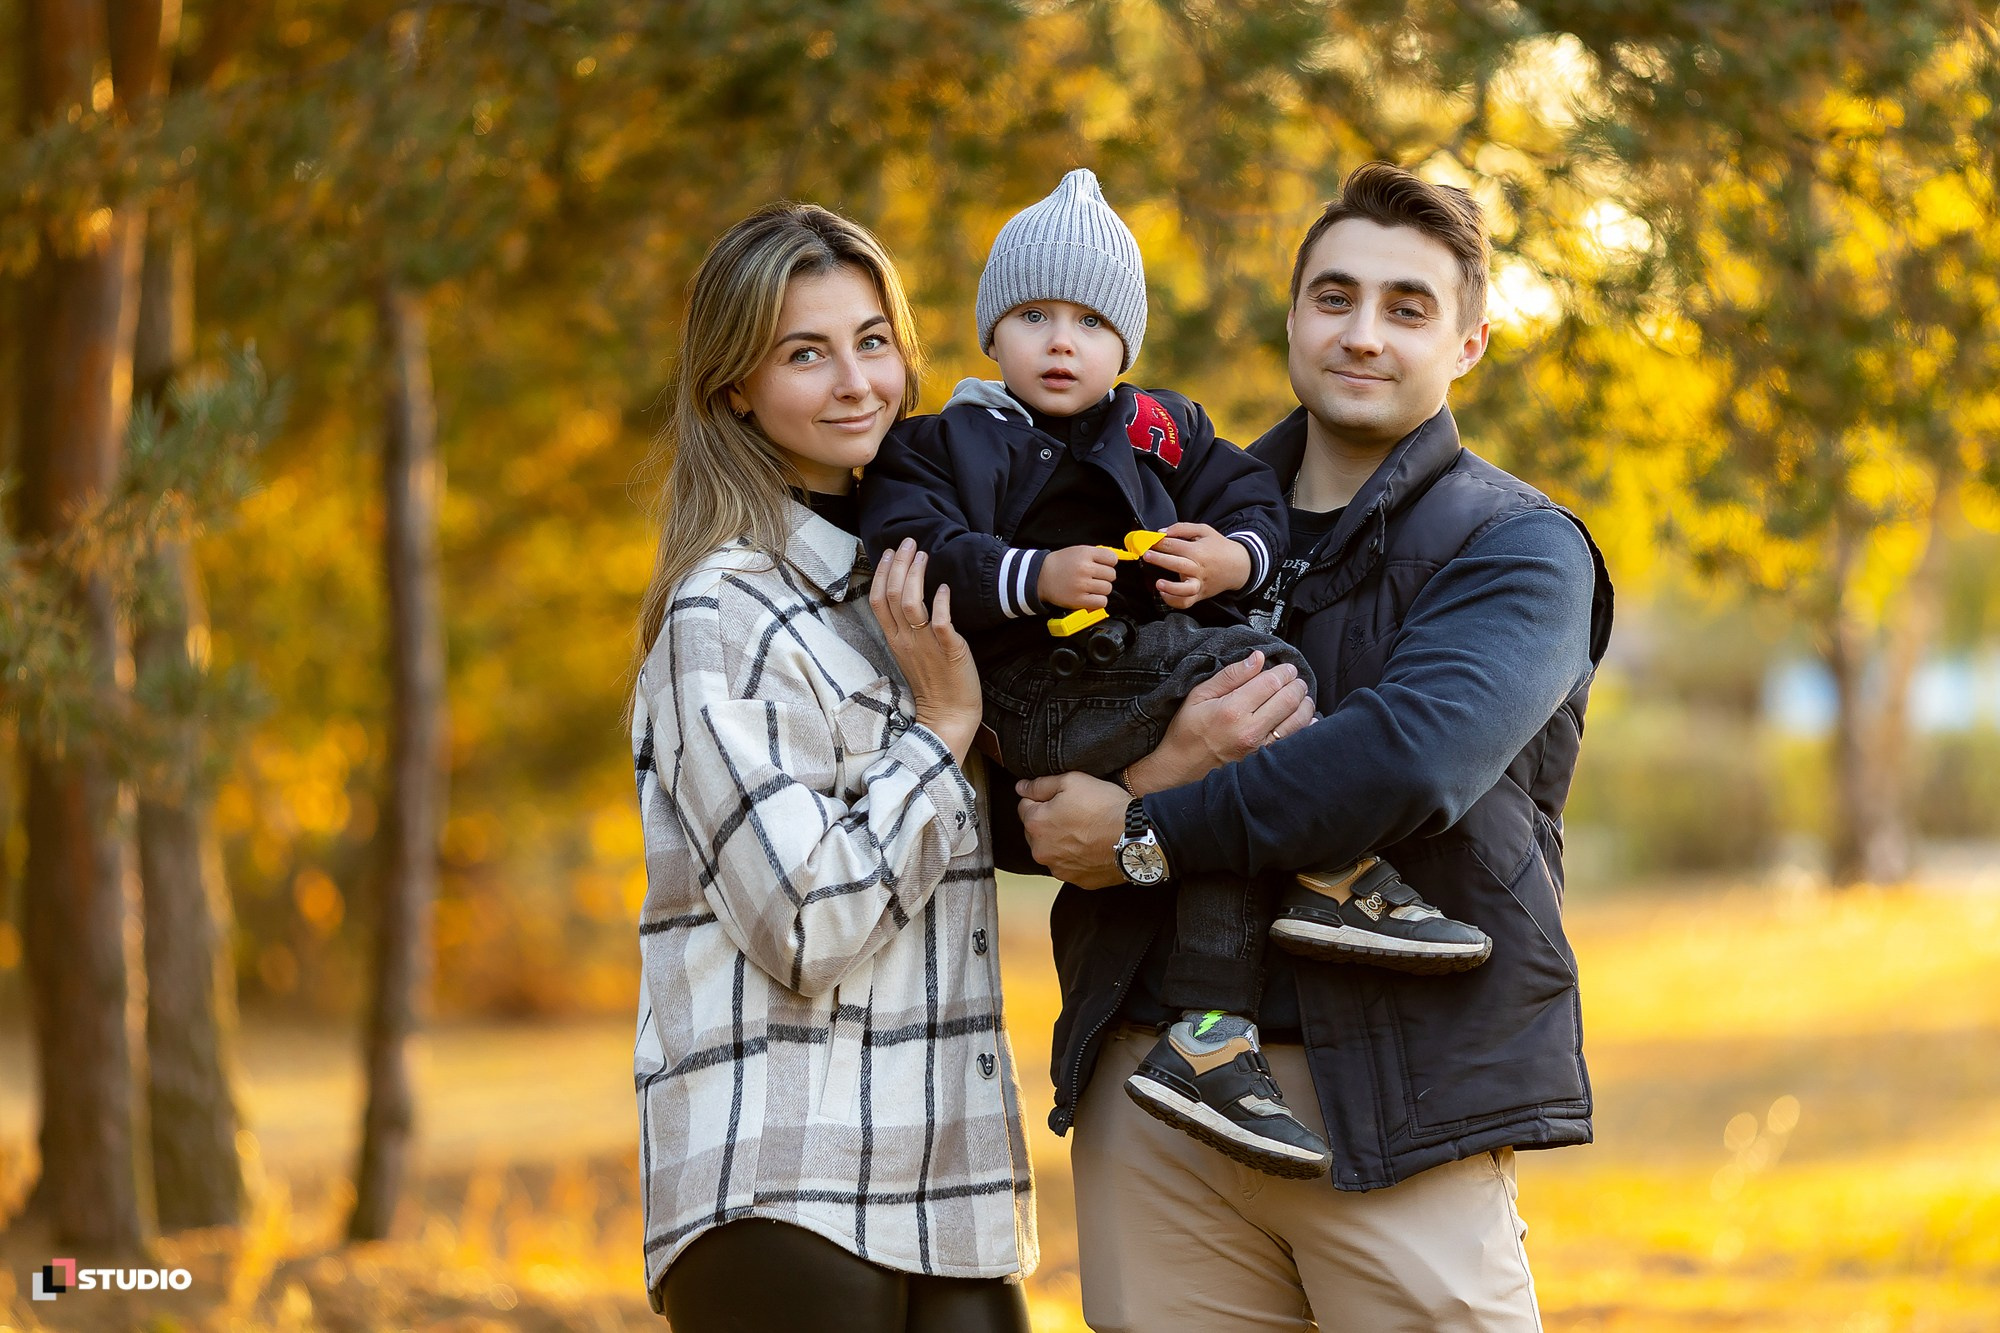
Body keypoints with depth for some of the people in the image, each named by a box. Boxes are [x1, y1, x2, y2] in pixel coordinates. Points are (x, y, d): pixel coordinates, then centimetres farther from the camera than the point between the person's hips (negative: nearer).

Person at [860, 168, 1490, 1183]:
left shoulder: (1163, 431, 26)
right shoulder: (942, 446, 15)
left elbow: (1254, 501, 19)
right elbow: (917, 552, -2)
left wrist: (1232, 559, -5)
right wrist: (1035, 577, -17)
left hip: (1167, 659, 5)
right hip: (1038, 692, -5)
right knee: (1253, 676, -25)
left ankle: (1211, 1041, -25)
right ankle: (1351, 884, -22)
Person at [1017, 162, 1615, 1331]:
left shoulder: (1517, 548, 1)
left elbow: (1412, 763, -19)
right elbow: (1041, 800, 10)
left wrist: (1146, 832, -13)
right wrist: (1163, 767, -13)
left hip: (1395, 1097, -4)